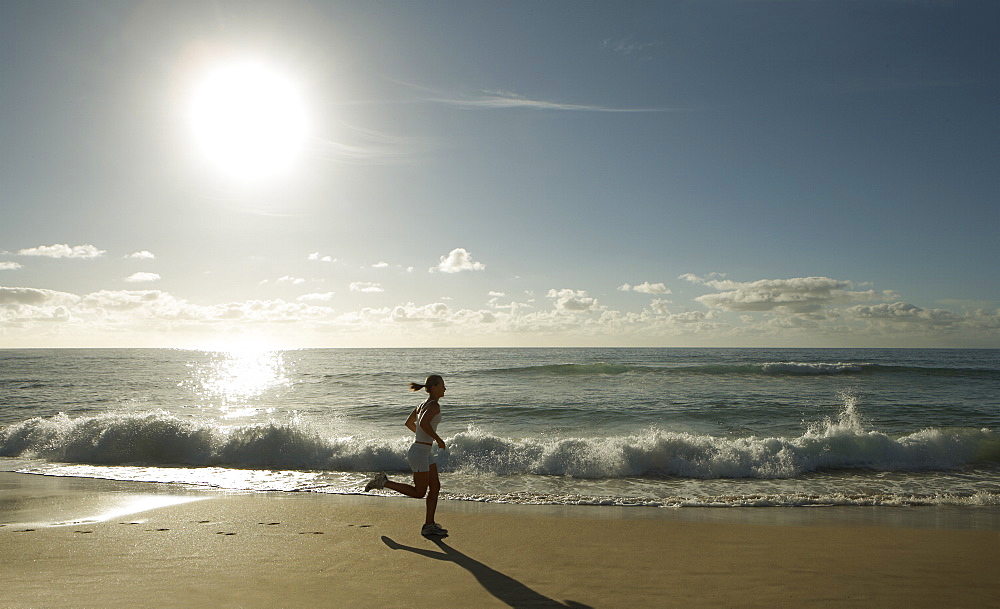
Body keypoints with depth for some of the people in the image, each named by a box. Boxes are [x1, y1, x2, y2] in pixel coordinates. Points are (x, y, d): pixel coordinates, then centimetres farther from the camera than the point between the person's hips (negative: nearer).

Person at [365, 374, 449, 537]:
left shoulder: (424, 404, 12)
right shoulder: (434, 405, -17)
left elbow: (409, 423, 20)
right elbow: (424, 423, -34)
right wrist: (438, 439, -22)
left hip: (426, 452, 10)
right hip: (419, 452, -10)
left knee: (435, 487, 10)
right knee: (419, 492, 2)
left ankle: (429, 526, 15)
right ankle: (383, 482, 10)